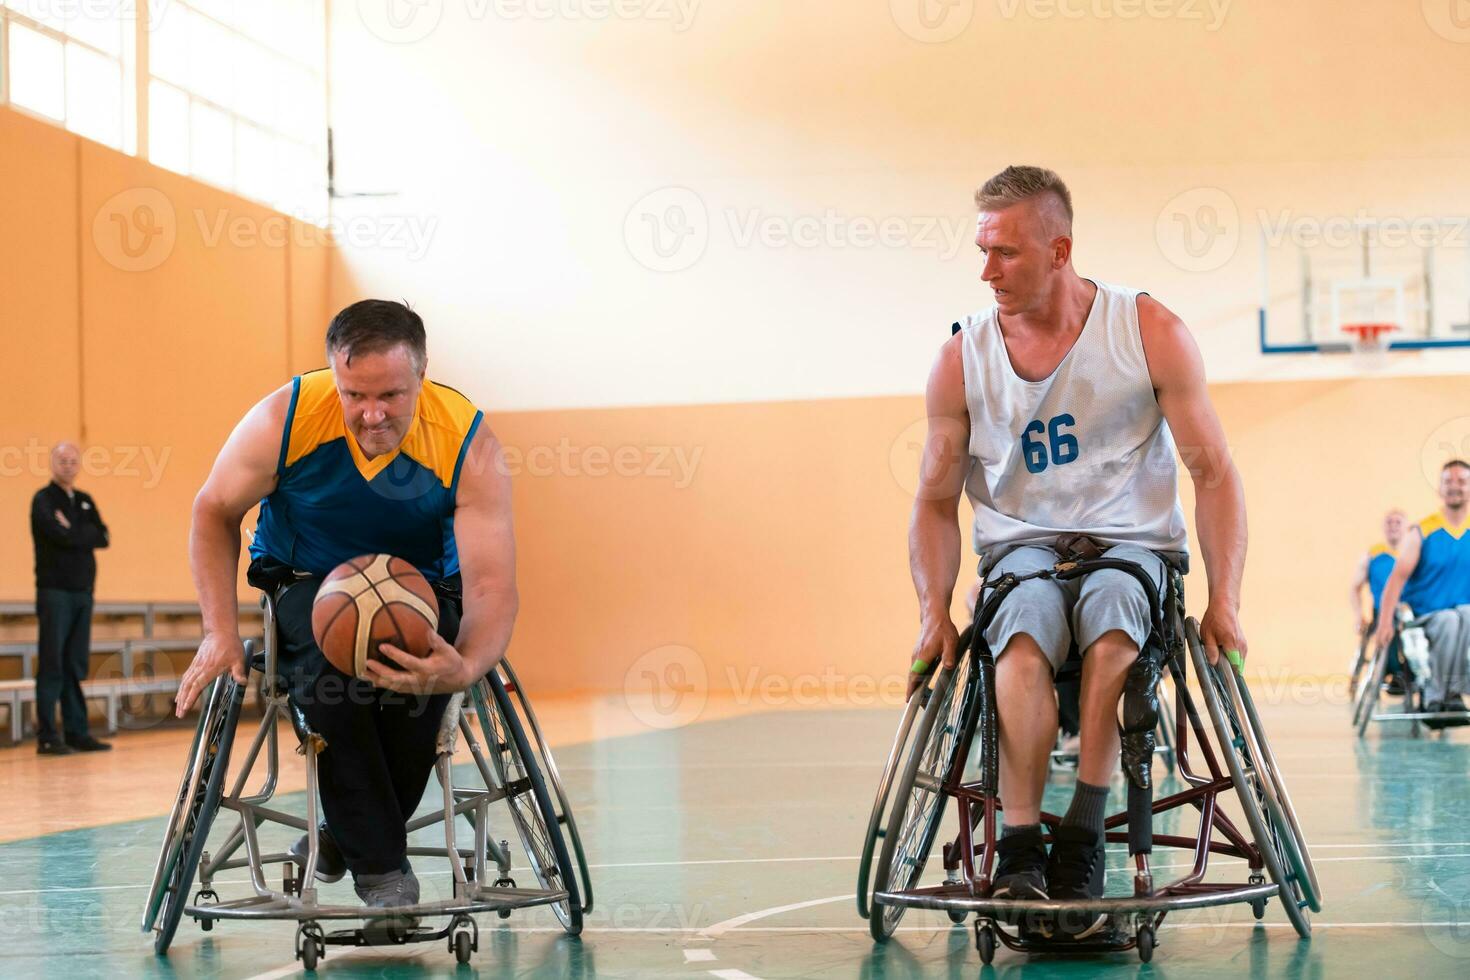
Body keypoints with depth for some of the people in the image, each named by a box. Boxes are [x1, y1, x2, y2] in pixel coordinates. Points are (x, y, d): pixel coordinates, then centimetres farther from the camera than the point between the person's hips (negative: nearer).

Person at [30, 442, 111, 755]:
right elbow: (62, 536, -18)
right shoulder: (43, 500, -3)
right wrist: (85, 534, -2)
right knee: (52, 665, -7)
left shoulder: (85, 501, 17)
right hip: (54, 591, -6)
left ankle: (76, 732, 12)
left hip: (83, 591, 6)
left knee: (76, 667, 8)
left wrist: (73, 532, -7)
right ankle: (47, 737, -7)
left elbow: (102, 537, 4)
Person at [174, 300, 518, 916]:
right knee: (327, 667, -32)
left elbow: (492, 584, -29)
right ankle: (380, 866, -18)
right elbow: (215, 512, -5)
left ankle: (347, 833, -2)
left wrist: (465, 667, -51)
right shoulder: (283, 420, -23)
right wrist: (221, 631, -15)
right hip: (306, 583, 0)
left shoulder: (469, 444, -25)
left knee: (420, 675, -31)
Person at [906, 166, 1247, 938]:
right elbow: (936, 500, 6)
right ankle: (1020, 849, -34)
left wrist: (1224, 600, -13)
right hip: (1021, 545, 1)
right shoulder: (961, 359, 0)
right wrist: (934, 611, -9)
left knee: (1111, 626, -36)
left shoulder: (1150, 332, -5)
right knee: (1024, 636, -34)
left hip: (1131, 541, -1)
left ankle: (1081, 840, -32)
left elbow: (1213, 472, -3)